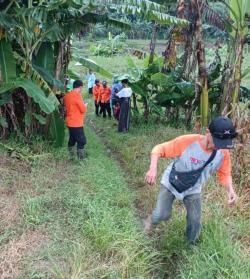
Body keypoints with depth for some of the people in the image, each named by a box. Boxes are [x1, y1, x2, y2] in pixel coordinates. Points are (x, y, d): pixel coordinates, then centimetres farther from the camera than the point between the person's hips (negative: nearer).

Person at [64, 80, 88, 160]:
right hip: (77, 123, -9)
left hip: (70, 122, 9)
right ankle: (81, 159, -2)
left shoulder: (67, 95, 9)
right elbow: (83, 109, -16)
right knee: (82, 141, -2)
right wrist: (85, 105, 5)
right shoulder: (77, 95, -16)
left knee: (72, 139, 17)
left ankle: (71, 157, 24)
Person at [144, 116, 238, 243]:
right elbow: (159, 149, -25)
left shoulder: (223, 153, -20)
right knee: (162, 215, -4)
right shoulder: (187, 141, -33)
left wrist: (230, 190, -24)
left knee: (195, 222, 7)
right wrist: (153, 168, -43)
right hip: (170, 183, -3)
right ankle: (152, 220, 35)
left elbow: (224, 174, -4)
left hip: (193, 190, 3)